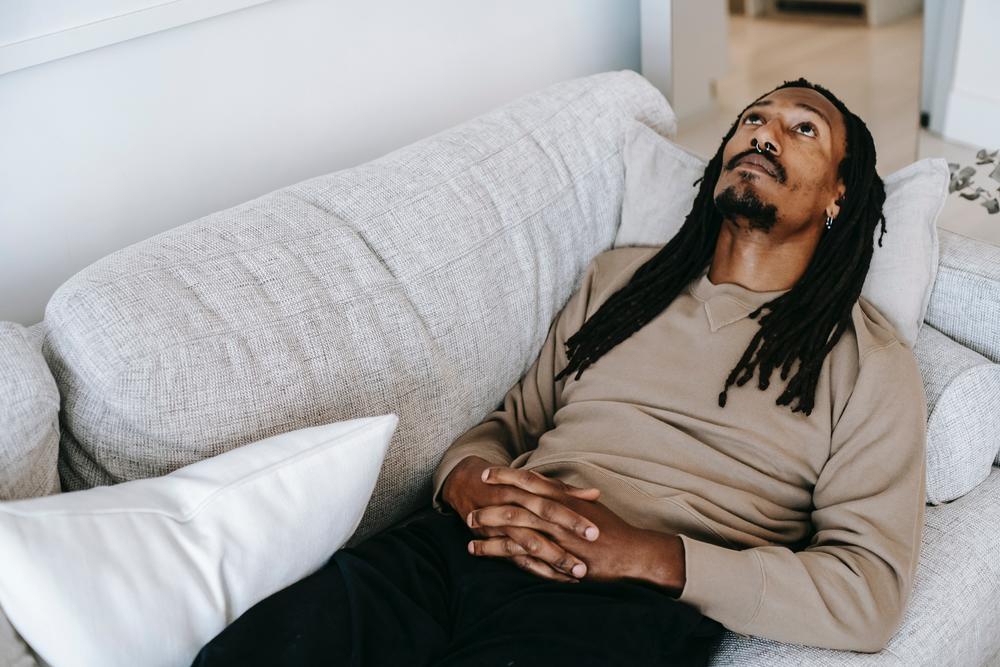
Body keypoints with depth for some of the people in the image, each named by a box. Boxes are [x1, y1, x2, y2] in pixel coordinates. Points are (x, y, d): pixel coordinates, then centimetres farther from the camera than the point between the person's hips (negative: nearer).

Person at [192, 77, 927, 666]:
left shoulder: (869, 361, 10)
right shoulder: (618, 277, 23)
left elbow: (871, 593, 0)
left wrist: (647, 556, -12)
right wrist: (468, 479, -2)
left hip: (629, 602, -2)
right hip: (467, 542, 3)